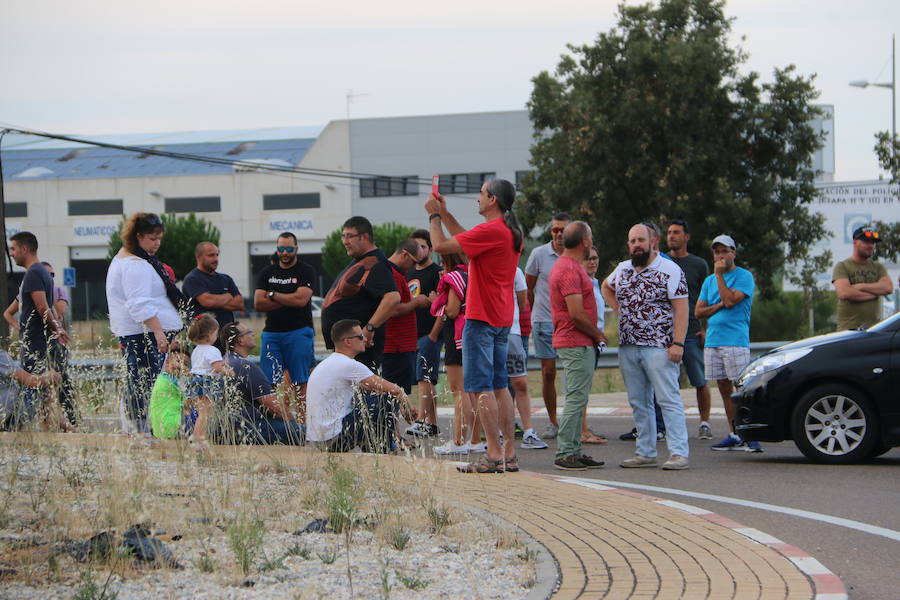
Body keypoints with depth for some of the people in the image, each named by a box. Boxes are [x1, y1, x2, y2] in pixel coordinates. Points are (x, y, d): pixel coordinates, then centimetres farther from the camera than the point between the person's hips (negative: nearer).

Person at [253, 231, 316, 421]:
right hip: (271, 332, 4)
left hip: (298, 332, -4)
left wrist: (272, 295, -3)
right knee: (268, 383, -4)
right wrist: (288, 300, -5)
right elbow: (259, 303, 3)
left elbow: (301, 299, -13)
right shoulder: (267, 272, 14)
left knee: (300, 383, -4)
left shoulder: (305, 272, 2)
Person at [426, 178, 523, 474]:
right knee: (499, 386, 12)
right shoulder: (511, 232, 13)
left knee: (481, 387, -8)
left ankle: (494, 455, -11)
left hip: (481, 318, -9)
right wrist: (444, 213, 25)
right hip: (502, 319, 9)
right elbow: (465, 238, 26)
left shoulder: (490, 230, -17)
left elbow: (441, 245, -14)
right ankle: (509, 454, 11)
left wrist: (433, 215, 2)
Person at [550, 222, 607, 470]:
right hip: (577, 344, -11)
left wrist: (595, 335, 17)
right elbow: (577, 314, -22)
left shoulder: (567, 266, 18)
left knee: (577, 399, 12)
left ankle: (574, 452, 15)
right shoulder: (570, 270, -17)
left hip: (579, 344, 11)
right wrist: (599, 335, -8)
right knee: (577, 398, -10)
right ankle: (565, 454, -9)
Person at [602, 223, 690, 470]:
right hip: (628, 348, 7)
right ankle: (645, 453, 14)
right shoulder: (622, 270, 13)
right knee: (639, 403, 9)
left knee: (669, 400, -9)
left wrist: (678, 343, -18)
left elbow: (681, 308, -10)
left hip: (659, 348, -7)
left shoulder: (669, 270, -5)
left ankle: (678, 453, -11)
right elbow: (606, 287, 34)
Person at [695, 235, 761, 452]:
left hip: (736, 342, -7)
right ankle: (733, 436, 11)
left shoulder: (744, 276, -1)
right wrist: (719, 306, -6)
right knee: (725, 390, 8)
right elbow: (699, 311, 11)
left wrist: (719, 275, -8)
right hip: (713, 342, 7)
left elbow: (730, 300, -15)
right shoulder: (709, 281, 18)